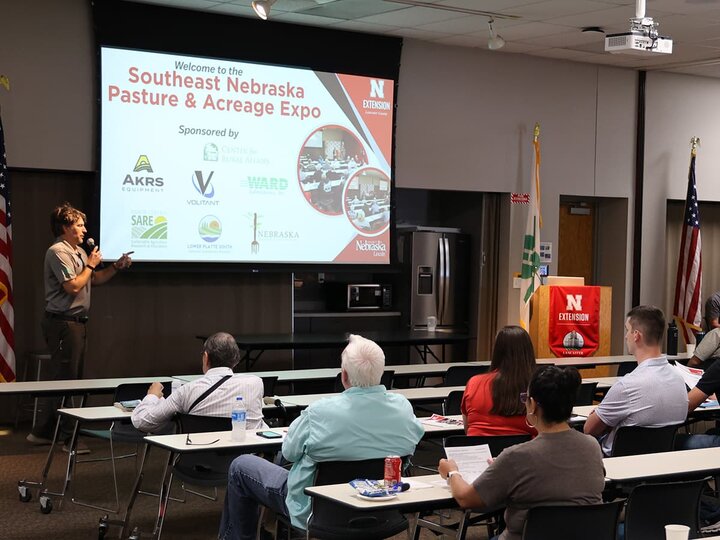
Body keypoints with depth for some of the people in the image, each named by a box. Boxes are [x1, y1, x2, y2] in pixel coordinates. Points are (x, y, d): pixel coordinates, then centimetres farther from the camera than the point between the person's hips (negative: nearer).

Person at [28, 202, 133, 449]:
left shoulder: (79, 252, 16)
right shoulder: (58, 252, -13)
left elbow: (95, 279, 24)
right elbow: (73, 286, -21)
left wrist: (117, 267, 11)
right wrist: (90, 265, -10)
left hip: (76, 322, 10)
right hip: (62, 323, -10)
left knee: (71, 377, 12)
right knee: (62, 377, -7)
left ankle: (44, 431, 19)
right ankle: (64, 435, -4)